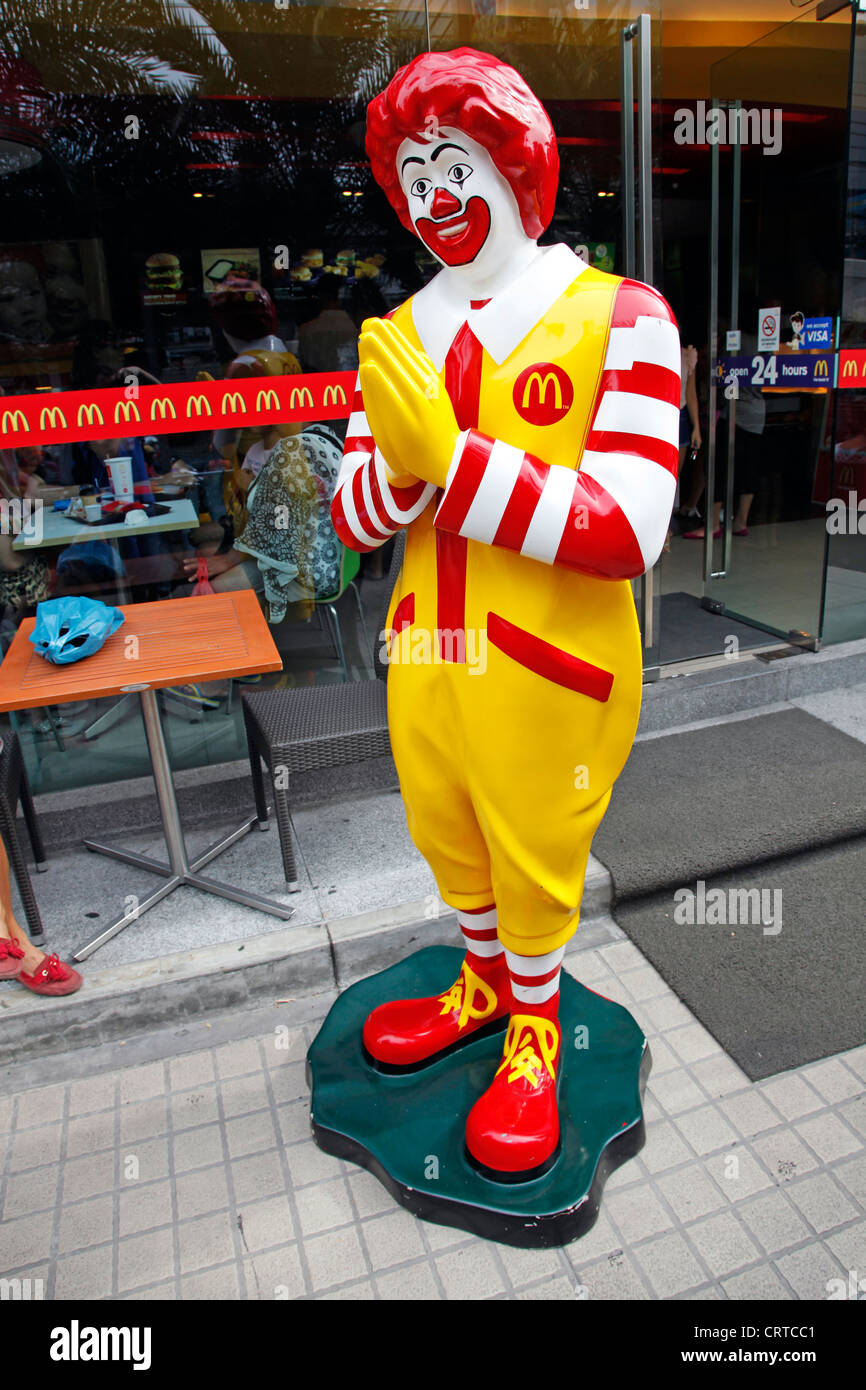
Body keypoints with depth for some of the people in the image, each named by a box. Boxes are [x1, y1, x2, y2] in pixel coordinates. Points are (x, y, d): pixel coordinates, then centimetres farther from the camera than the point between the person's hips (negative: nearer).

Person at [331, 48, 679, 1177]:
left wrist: (450, 457, -26)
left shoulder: (618, 318, -10)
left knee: (534, 871, 15)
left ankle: (535, 1029, 45)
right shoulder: (399, 337, 5)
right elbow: (354, 521, 1)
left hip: (549, 676, -5)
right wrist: (400, 459, -21)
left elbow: (627, 534, -22)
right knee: (452, 850, 23)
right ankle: (485, 982, 53)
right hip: (423, 664, 5)